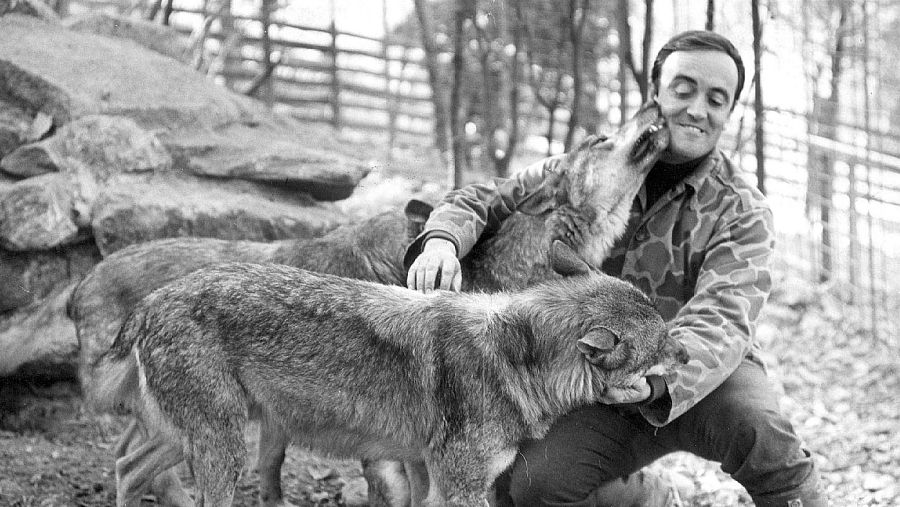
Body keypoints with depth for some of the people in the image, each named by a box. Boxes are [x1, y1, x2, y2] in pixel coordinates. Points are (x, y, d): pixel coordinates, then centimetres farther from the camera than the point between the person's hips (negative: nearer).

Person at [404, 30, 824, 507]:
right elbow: (483, 200, 4)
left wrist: (656, 381, -45)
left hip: (701, 377, -3)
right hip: (606, 393, 3)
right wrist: (442, 240, -22)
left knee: (759, 426, -37)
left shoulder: (741, 211, -7)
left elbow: (720, 322, -22)